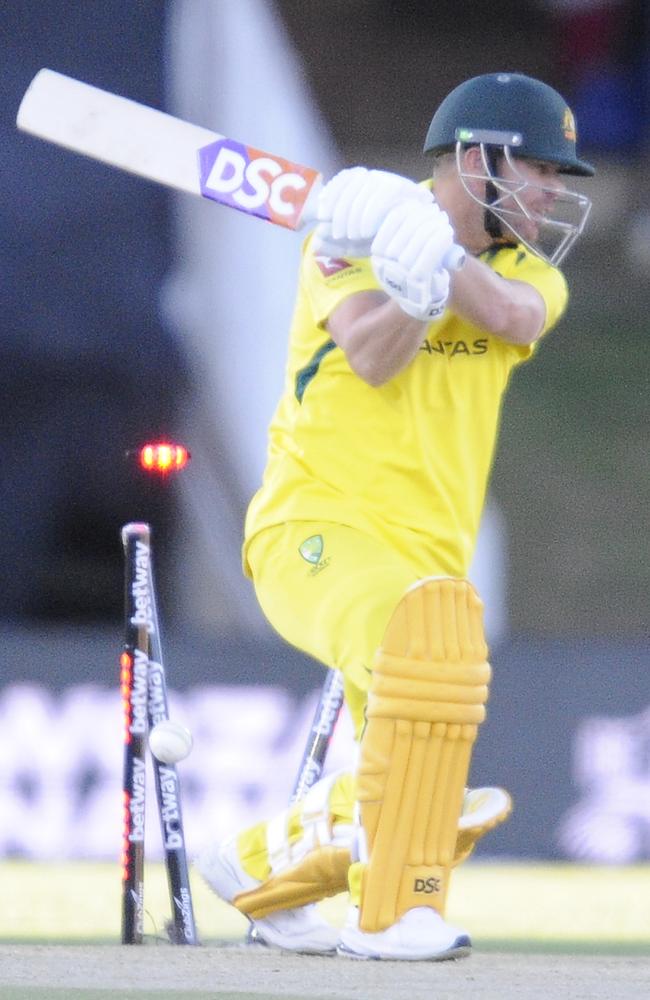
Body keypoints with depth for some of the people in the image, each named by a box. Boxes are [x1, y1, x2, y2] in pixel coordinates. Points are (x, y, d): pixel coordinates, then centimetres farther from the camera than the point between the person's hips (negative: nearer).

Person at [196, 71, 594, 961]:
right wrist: (412, 291, -44)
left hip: (424, 552, 7)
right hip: (316, 531, -7)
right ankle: (392, 912, -36)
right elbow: (373, 359, -24)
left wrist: (435, 250, -32)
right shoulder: (349, 239, -6)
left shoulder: (526, 268, 8)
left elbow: (519, 317, -17)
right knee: (432, 623, -36)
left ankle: (258, 865, 45)